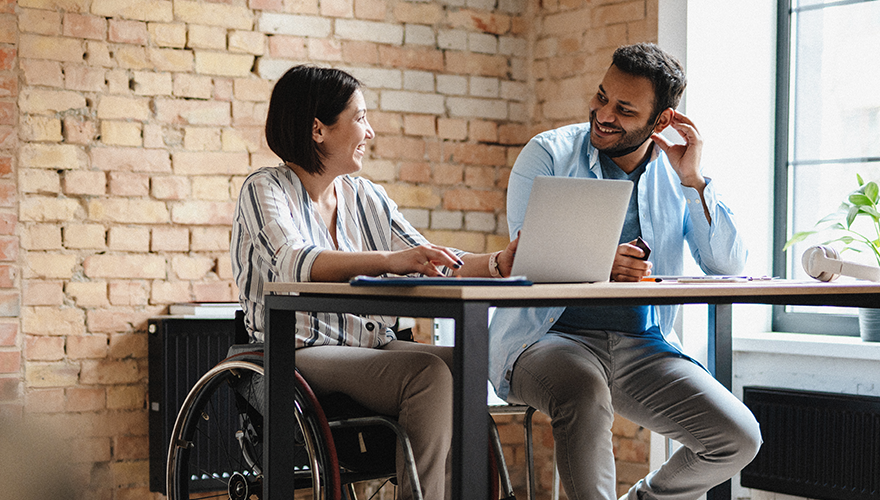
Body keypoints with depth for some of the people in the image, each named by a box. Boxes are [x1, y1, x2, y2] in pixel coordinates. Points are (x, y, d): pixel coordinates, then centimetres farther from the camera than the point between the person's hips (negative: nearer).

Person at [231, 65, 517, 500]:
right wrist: (388, 260, -38)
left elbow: (430, 265, 13)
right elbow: (294, 263, -23)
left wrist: (498, 263, -6)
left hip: (371, 347, 6)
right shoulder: (265, 190, -3)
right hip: (302, 354, -6)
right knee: (428, 372, -29)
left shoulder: (365, 195, 17)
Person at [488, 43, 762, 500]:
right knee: (584, 389, -38)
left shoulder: (677, 175, 10)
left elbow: (728, 265, 0)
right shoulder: (548, 154, 1)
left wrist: (692, 179, -10)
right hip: (548, 337, -4)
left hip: (643, 346, 4)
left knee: (739, 439, -12)